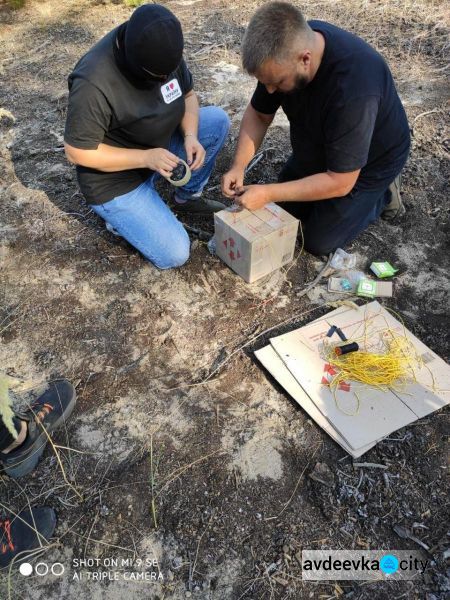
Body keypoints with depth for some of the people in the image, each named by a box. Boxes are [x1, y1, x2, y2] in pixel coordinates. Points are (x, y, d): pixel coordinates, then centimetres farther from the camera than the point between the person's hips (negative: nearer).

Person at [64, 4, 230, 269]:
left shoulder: (163, 51, -12)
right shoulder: (93, 84, -32)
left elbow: (188, 95, 1)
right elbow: (77, 152, -25)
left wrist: (190, 136, -19)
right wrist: (146, 158, -30)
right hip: (116, 179, -7)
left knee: (218, 120, -8)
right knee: (174, 255, -14)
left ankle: (188, 197, 8)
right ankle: (119, 210, 9)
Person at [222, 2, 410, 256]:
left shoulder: (352, 89, -42)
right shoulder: (289, 43, -22)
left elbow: (339, 183, -35)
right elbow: (259, 114, -9)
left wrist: (267, 193, -33)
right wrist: (238, 166, -22)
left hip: (369, 161, -6)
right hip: (317, 148, 7)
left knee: (320, 241, -3)